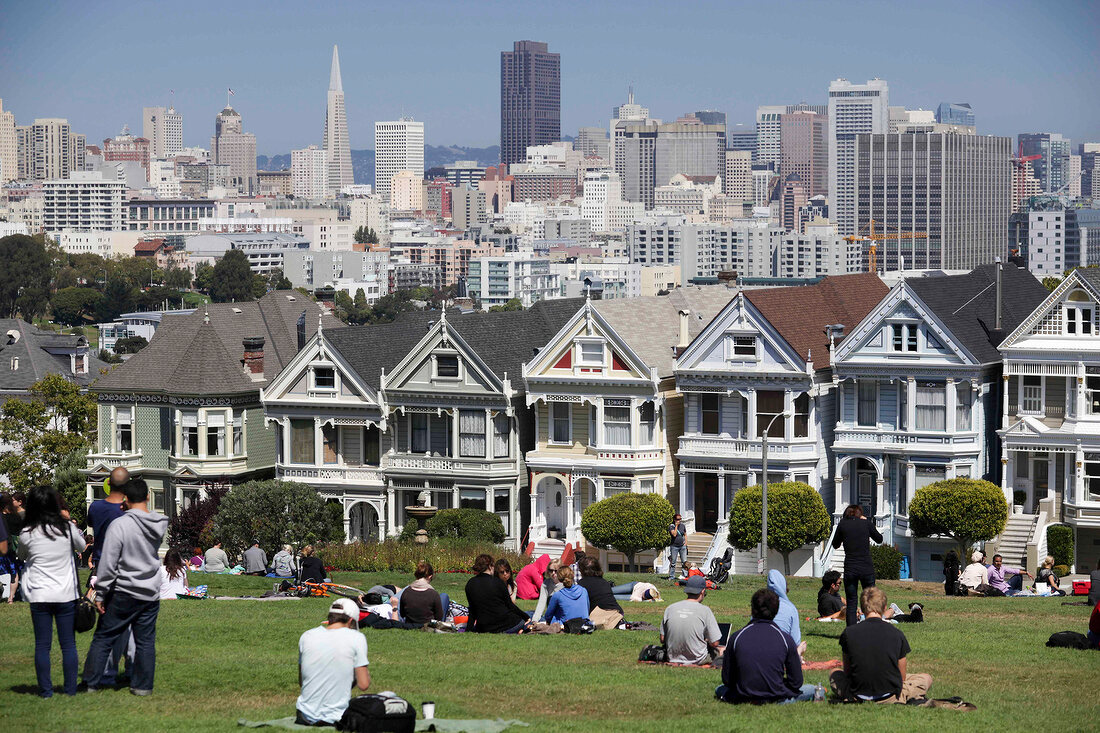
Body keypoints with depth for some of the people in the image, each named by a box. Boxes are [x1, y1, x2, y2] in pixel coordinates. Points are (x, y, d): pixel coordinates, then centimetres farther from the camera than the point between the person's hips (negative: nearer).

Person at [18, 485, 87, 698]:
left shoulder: (27, 534, -8)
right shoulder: (67, 529, -5)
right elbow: (82, 546, 15)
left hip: (39, 596, -1)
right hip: (66, 594, 1)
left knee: (42, 645, 5)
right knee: (68, 644, 7)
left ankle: (45, 689, 6)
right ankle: (70, 688, 8)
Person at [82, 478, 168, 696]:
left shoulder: (119, 525, -17)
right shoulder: (160, 524, -2)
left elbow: (107, 564, -15)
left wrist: (100, 594, -8)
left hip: (123, 593, -4)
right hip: (151, 594, 4)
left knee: (103, 637, 6)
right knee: (146, 641, 11)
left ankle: (91, 682, 9)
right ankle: (143, 685, 13)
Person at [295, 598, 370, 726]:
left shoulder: (306, 636, 1)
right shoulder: (356, 638, -10)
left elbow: (301, 681, 10)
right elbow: (364, 685, -9)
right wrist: (366, 673, 12)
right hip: (337, 718, -3)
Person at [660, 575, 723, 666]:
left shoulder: (670, 608, -4)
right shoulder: (705, 610, -14)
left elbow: (662, 639, 2)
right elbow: (715, 643, -12)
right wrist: (706, 640, 11)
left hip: (673, 659, 4)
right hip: (697, 660, -4)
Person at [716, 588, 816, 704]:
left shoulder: (735, 638, -7)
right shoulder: (786, 638, -9)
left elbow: (727, 680, 0)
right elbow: (796, 682, -5)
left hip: (744, 698, 1)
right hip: (777, 698, -1)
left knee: (720, 690, 32)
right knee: (811, 689, 22)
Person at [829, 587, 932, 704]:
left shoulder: (848, 633, -6)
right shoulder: (897, 634, -6)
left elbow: (847, 671, 5)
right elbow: (902, 677, 3)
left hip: (858, 696, 0)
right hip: (889, 697, 0)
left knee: (835, 675, 33)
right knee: (926, 679, 24)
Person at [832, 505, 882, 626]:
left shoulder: (843, 524, 1)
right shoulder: (866, 523, 0)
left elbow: (835, 545, 12)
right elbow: (879, 539, 17)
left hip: (850, 569, 0)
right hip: (867, 568, 0)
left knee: (850, 604, 5)